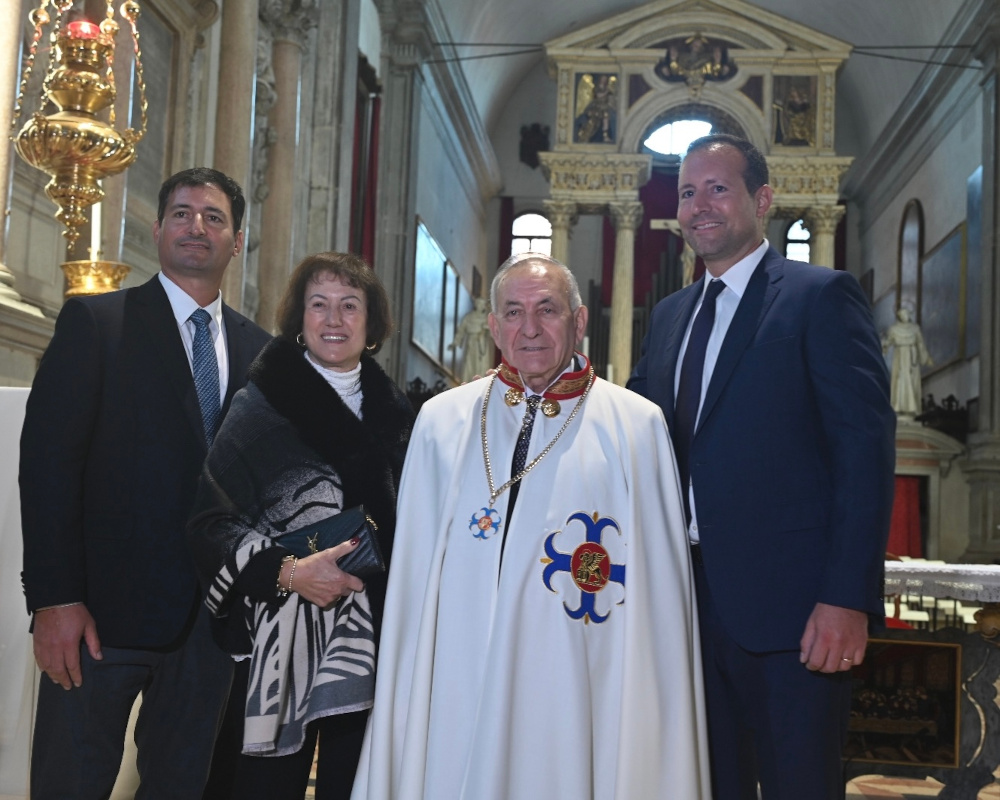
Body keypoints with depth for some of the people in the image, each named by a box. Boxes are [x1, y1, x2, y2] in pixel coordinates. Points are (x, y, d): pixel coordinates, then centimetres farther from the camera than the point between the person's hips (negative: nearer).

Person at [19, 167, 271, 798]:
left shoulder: (260, 349, 11)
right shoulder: (95, 321, 0)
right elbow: (48, 461, -7)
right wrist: (55, 599, -14)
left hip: (210, 620, 3)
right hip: (105, 609, -3)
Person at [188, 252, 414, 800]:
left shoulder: (394, 411, 10)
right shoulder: (262, 404, -3)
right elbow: (211, 520, -8)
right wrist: (287, 571, -20)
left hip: (370, 645, 4)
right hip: (281, 644, -4)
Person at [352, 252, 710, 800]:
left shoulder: (636, 427, -2)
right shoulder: (443, 422, 5)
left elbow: (659, 589, -2)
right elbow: (412, 579, 8)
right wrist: (402, 699, 6)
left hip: (582, 698, -2)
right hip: (461, 695, 2)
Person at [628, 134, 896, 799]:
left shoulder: (822, 297, -5)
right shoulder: (671, 314, 17)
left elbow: (866, 447, -12)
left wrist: (848, 598, -18)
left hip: (788, 608, -6)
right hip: (693, 601, 6)